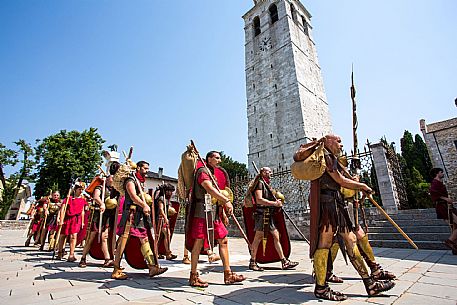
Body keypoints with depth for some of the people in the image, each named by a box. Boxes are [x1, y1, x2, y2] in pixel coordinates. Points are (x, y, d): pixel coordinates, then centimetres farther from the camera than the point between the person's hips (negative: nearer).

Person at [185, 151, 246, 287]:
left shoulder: (215, 173, 21)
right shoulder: (202, 171, -6)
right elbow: (210, 189, -23)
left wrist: (223, 213, 19)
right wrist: (226, 201, -30)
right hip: (202, 211, -9)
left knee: (223, 240, 8)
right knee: (199, 242, -3)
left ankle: (228, 274, 17)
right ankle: (193, 277, 11)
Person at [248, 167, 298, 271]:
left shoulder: (266, 184, 20)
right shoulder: (260, 183, -9)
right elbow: (259, 200, -20)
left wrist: (277, 202, 8)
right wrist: (274, 203, -18)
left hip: (269, 215, 9)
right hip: (262, 214, -9)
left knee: (276, 236, 9)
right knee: (258, 237, -2)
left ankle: (284, 261, 15)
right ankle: (252, 262, 9)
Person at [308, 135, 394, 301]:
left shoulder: (330, 158, 25)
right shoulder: (325, 156, -7)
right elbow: (340, 180, -8)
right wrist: (363, 186, 5)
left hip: (335, 204, 11)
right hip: (327, 202, -10)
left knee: (350, 240, 10)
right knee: (324, 243, -6)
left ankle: (370, 283, 19)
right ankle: (321, 288, 3)